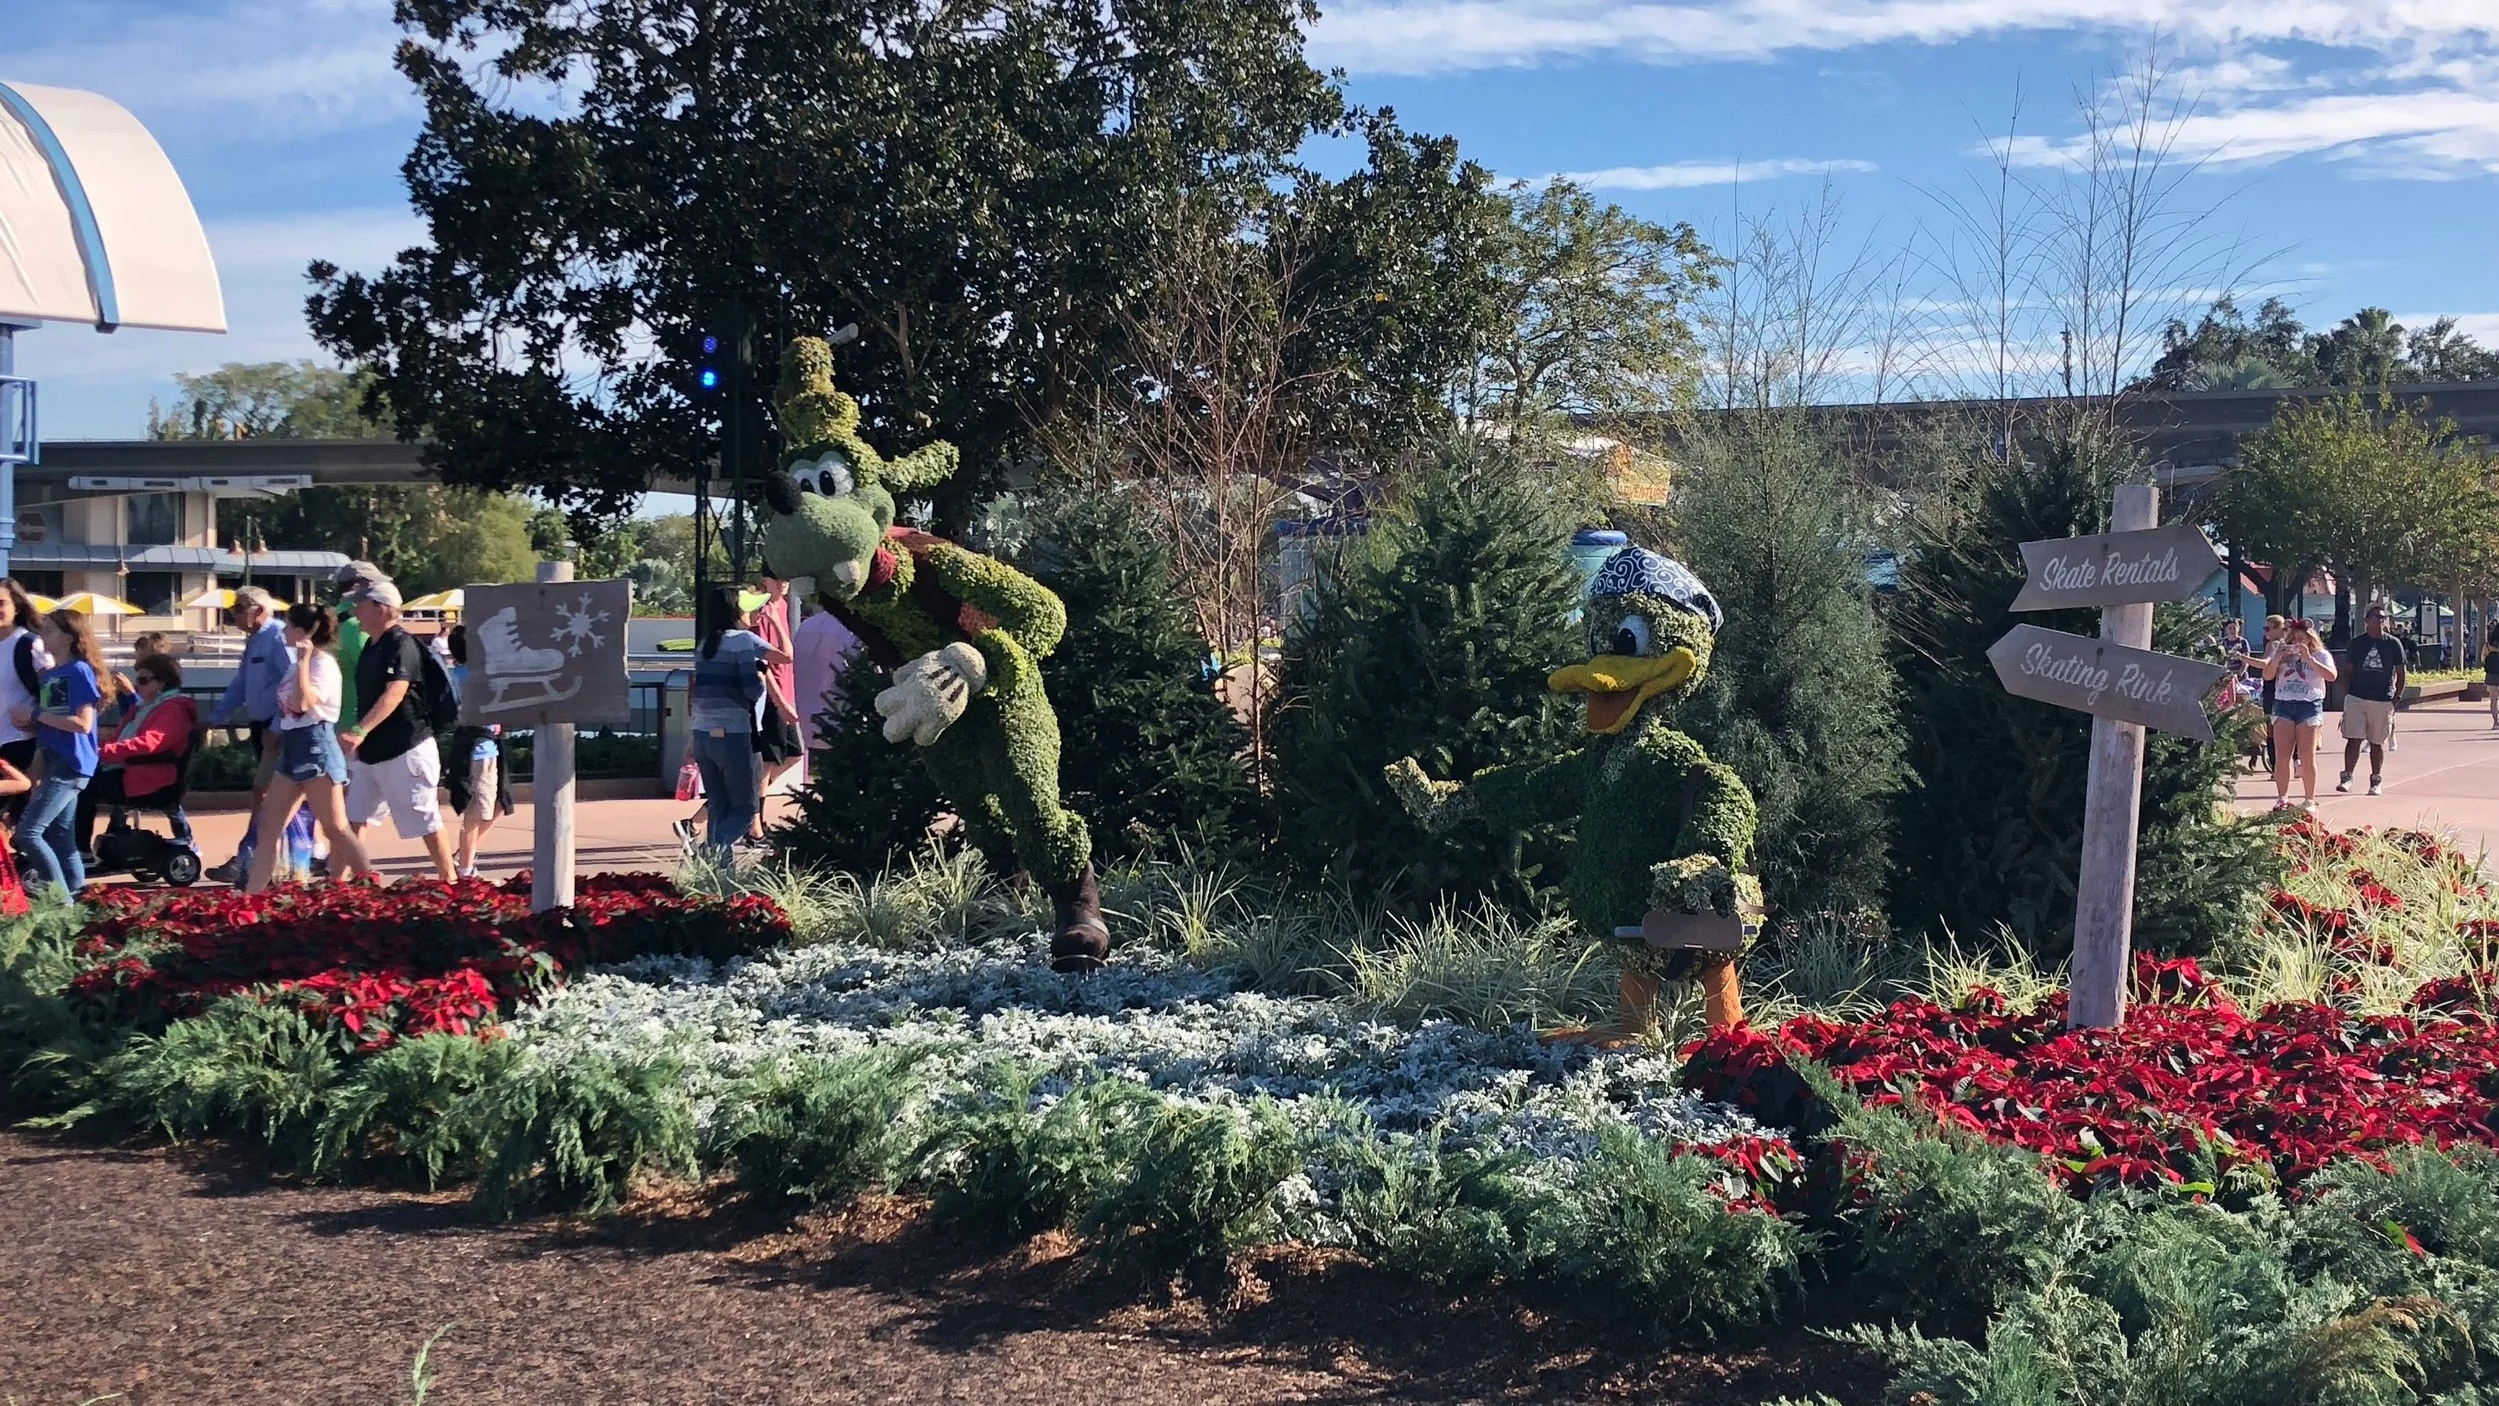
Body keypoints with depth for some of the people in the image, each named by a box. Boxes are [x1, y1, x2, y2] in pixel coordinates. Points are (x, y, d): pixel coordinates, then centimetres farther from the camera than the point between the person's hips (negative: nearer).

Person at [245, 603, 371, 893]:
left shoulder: (323, 663, -12)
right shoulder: (301, 662, 16)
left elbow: (302, 702, -26)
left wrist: (303, 661, -24)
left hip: (315, 746, -10)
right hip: (293, 747, 10)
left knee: (336, 828, -8)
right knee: (269, 827, 7)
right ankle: (251, 896, 9)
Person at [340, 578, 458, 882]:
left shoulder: (402, 645, -17)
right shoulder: (372, 646, 13)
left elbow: (394, 694, -31)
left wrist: (360, 731, -40)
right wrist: (356, 735, 21)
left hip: (406, 749, -10)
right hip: (371, 751, 10)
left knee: (426, 821, -3)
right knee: (354, 817, 9)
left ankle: (449, 880, 6)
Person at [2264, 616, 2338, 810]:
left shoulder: (2321, 654, 3)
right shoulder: (2282, 651, 11)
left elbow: (2331, 675, -13)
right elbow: (2267, 675, 6)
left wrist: (2309, 659, -20)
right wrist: (2277, 659, -10)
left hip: (2309, 705, -2)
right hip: (2283, 705, 2)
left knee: (2307, 756, -2)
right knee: (2282, 756, -3)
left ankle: (2310, 800, 4)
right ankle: (2282, 798, 1)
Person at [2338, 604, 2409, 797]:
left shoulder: (2394, 643, 2)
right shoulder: (2357, 642, 4)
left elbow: (2401, 672, 5)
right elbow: (2347, 670, 8)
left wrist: (2397, 697, -2)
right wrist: (2346, 694, -1)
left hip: (2383, 700, 0)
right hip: (2356, 698, 0)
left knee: (2377, 743, 8)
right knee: (2353, 739, -6)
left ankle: (2376, 782, 16)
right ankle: (2347, 777, 0)